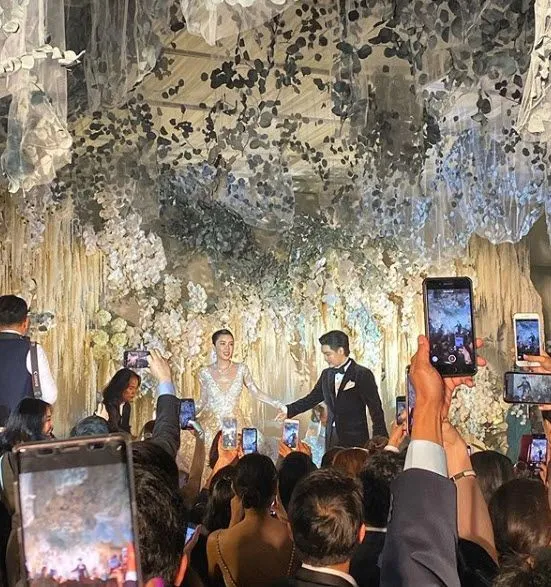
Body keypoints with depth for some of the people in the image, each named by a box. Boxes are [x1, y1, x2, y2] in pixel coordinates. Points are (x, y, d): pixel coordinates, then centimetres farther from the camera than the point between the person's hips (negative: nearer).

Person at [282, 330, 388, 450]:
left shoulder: (362, 374, -7)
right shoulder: (326, 374, 11)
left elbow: (376, 410, -8)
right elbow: (312, 398, 19)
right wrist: (289, 410, 9)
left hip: (354, 440, -5)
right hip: (331, 439, 5)